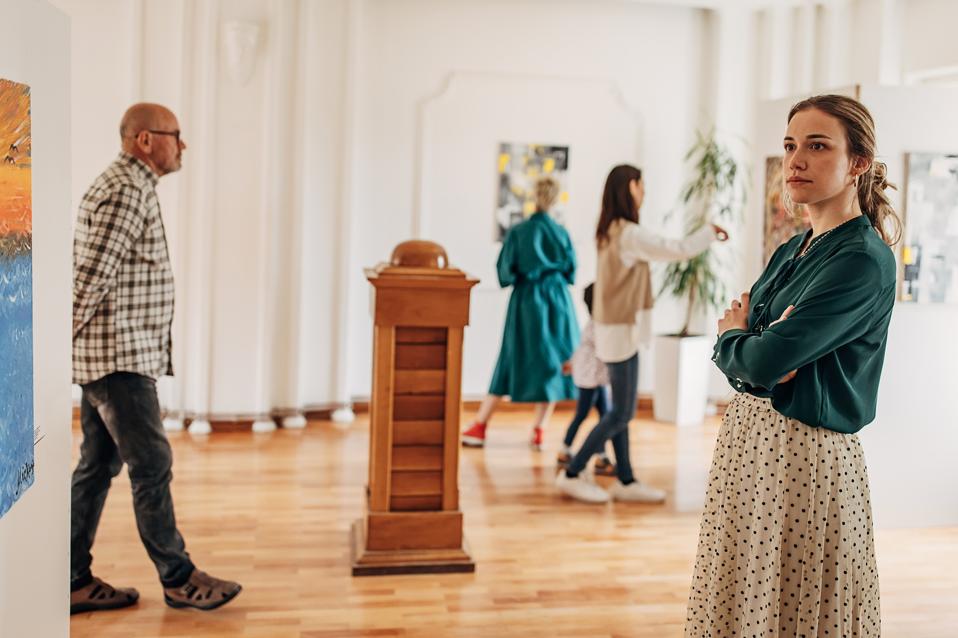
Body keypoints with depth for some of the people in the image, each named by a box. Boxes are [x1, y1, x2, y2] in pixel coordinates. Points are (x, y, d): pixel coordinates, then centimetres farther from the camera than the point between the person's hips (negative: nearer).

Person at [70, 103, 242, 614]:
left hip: (108, 358, 10)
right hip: (119, 357, -10)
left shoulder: (127, 186, 18)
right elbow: (91, 277, -21)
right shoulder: (126, 191, -16)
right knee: (153, 465, -3)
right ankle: (178, 579, 7)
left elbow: (91, 273, 21)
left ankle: (74, 582, 19)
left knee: (97, 466, 12)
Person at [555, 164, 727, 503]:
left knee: (620, 410, 11)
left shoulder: (611, 232, 10)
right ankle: (572, 474, 4)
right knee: (621, 413, -2)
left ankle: (625, 480, 18)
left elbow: (659, 250, 16)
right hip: (621, 331, -9)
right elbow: (678, 250, -15)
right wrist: (710, 231, 1)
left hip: (616, 329, 9)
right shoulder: (629, 234, -19)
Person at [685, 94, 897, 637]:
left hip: (806, 455, -8)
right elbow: (735, 357, 10)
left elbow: (762, 361, -22)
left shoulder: (864, 260, -16)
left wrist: (735, 337, 0)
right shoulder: (791, 250, 11)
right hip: (749, 437, 8)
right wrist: (758, 347, -13)